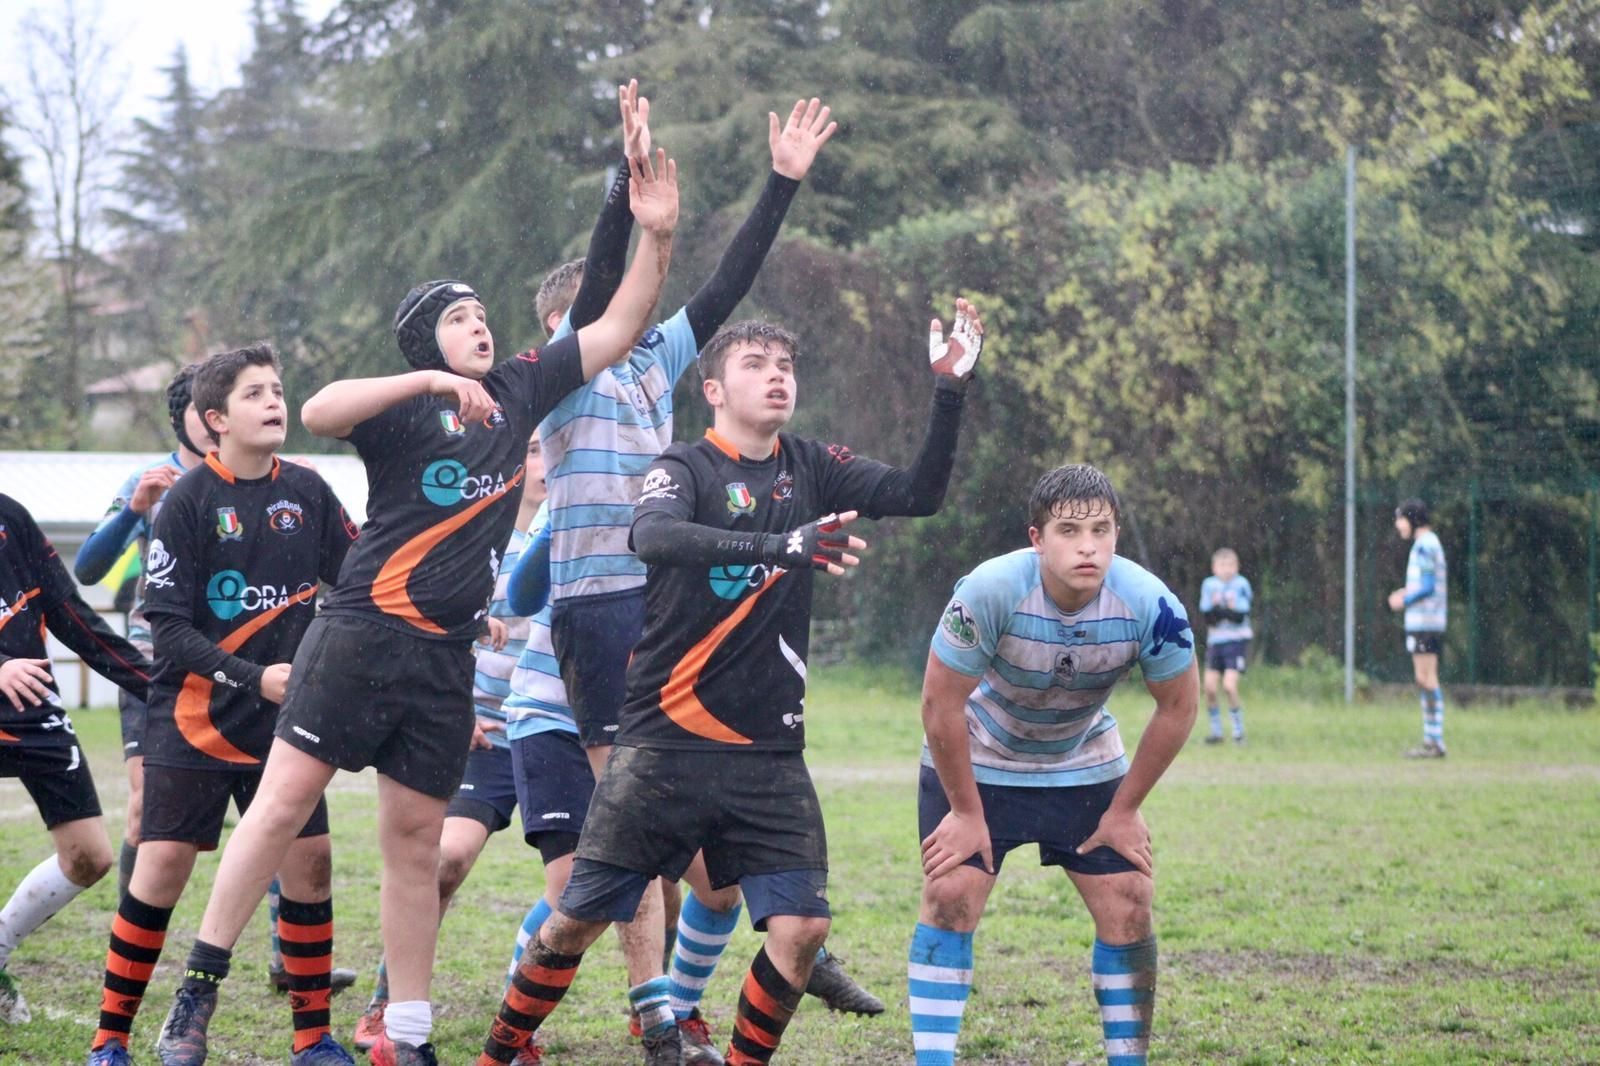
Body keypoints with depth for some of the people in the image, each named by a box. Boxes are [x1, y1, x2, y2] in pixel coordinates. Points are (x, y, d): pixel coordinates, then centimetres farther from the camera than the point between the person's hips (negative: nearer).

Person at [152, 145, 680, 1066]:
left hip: (447, 655, 5)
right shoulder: (404, 406, -3)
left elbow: (620, 328, 15)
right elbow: (318, 411, -23)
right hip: (363, 634, -5)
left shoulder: (521, 391, 13)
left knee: (415, 842, 9)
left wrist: (658, 235, 3)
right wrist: (429, 380, -29)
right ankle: (199, 989, -4)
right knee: (285, 801, -9)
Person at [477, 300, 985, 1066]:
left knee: (802, 928, -9)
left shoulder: (811, 470, 9)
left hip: (769, 757, 4)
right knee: (578, 921, 2)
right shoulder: (688, 468, -5)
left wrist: (949, 391, -11)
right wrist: (779, 546, -40)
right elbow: (651, 535, -27)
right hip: (665, 747, -4)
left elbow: (919, 494, 2)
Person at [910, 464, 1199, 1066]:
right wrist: (966, 812, -14)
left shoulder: (1149, 604, -26)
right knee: (950, 897, -14)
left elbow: (1178, 707, -10)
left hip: (1085, 764, 2)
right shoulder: (990, 592, -33)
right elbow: (941, 704, -23)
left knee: (1127, 909, -4)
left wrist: (1125, 810, -5)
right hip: (977, 763, -2)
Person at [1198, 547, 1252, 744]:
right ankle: (1216, 731, 11)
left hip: (1237, 641, -4)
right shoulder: (1209, 585, 4)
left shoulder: (1241, 584, -6)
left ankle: (1239, 730, -2)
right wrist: (1221, 608, -21)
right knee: (1209, 687, -4)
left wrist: (1219, 609, -20)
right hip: (1215, 641, 4)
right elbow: (1207, 617, -4)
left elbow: (1240, 616, -13)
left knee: (1229, 686, -16)